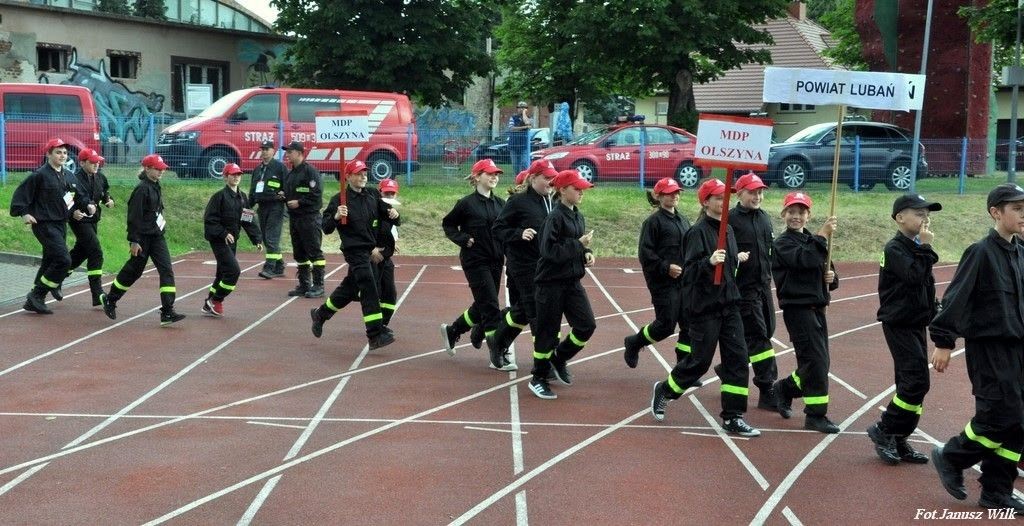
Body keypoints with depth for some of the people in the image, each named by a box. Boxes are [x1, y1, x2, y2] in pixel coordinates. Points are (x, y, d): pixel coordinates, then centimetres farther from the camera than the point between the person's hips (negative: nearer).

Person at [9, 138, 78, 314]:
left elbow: (72, 199, 24)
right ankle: (36, 296, -7)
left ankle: (34, 301, 24)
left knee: (50, 262, 13)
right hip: (44, 225, -8)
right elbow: (20, 194, -10)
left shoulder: (70, 177, 12)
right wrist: (24, 213, -20)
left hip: (61, 224, 8)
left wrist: (74, 212, 8)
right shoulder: (40, 175, -12)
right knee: (63, 260, -17)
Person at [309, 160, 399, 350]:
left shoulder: (372, 194, 6)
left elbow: (385, 210, 14)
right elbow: (326, 228, -11)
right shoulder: (339, 199, -11)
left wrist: (393, 213, -9)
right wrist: (336, 217, -30)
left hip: (370, 250, 7)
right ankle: (376, 334, -15)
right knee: (369, 289, -15)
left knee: (350, 288, 19)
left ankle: (321, 314, 41)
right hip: (354, 250, -7)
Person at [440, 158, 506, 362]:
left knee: (482, 306, 13)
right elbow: (448, 224, 2)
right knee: (490, 307, -8)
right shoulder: (467, 203, -7)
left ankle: (451, 331, 35)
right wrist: (464, 239, -11)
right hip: (475, 261, -6)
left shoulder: (500, 204, 7)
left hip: (496, 261, 6)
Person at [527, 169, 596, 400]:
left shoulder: (578, 217, 10)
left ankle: (559, 359, 22)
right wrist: (579, 245, -19)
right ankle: (538, 379, 17)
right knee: (547, 331, 1)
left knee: (587, 325, -1)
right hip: (551, 283, -7)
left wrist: (586, 253, 1)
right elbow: (550, 251, -22)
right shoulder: (554, 218, -15)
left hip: (573, 281, 7)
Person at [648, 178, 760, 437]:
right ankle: (664, 390, 29)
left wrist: (736, 259, 8)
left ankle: (733, 418, 7)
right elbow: (689, 271, -21)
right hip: (704, 307, -7)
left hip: (729, 305, 7)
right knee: (700, 360, 2)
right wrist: (709, 262, -34)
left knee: (737, 358, 1)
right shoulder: (698, 232, -13)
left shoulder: (728, 230, 11)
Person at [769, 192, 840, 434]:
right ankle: (816, 416, -4)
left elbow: (826, 269, 22)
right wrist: (823, 236, -21)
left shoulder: (812, 240, 17)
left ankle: (784, 388, 33)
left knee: (817, 362, 11)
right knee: (816, 360, -11)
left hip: (817, 309, 8)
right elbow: (804, 260, -25)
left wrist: (831, 278, 0)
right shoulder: (783, 243, -6)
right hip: (797, 307, -8)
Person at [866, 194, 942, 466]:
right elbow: (915, 276, -27)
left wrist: (933, 314, 12)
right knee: (916, 381, -15)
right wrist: (925, 247, -19)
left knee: (909, 383, 10)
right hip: (899, 325, -9)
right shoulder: (895, 249, -13)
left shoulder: (915, 248, 14)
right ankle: (883, 430, -2)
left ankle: (898, 441, 16)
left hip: (917, 325, 9)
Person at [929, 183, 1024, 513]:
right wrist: (944, 342, -17)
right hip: (988, 347, -7)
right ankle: (950, 458, 11)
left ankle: (996, 492, 16)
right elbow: (956, 298, -14)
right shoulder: (981, 252, -11)